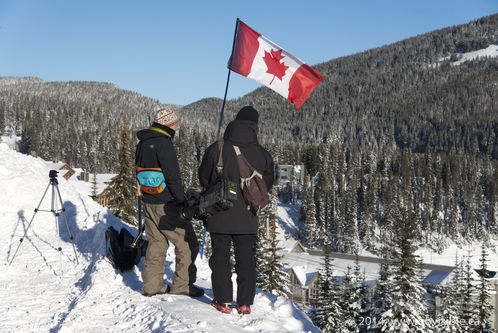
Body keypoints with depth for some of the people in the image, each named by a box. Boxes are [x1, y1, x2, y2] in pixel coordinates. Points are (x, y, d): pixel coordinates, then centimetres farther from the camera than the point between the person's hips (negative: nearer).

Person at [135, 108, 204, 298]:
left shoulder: (142, 143, 11)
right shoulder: (163, 143, -17)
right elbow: (172, 176, -21)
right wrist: (182, 200, -14)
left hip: (148, 202, 9)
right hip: (165, 204, -9)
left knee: (156, 243, 17)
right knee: (187, 243, 2)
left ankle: (152, 285, 19)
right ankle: (182, 285, 5)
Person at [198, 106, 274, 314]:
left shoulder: (216, 149, -10)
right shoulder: (263, 155, -7)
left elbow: (204, 178, 3)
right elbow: (267, 185, 5)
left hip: (219, 216, -1)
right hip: (247, 219, 1)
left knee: (220, 257, 10)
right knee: (246, 260, 11)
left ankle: (223, 300, 10)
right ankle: (245, 303, 14)